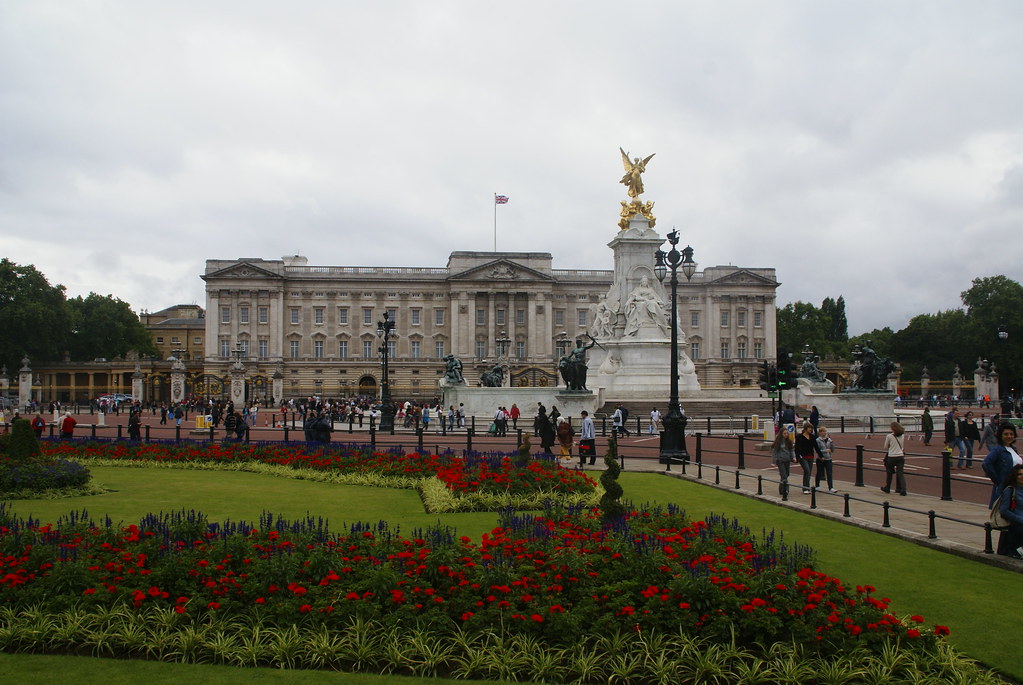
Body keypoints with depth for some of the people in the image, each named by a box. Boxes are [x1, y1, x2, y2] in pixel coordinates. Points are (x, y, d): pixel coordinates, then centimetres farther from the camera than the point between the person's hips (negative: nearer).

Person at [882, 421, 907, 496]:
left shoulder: (889, 436, -9)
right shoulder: (901, 436, 5)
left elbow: (885, 448, 1)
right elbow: (901, 446, 17)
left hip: (891, 457, -3)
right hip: (900, 456, 3)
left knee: (889, 473, 14)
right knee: (900, 473, 1)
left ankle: (887, 488, 27)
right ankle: (903, 489, -9)